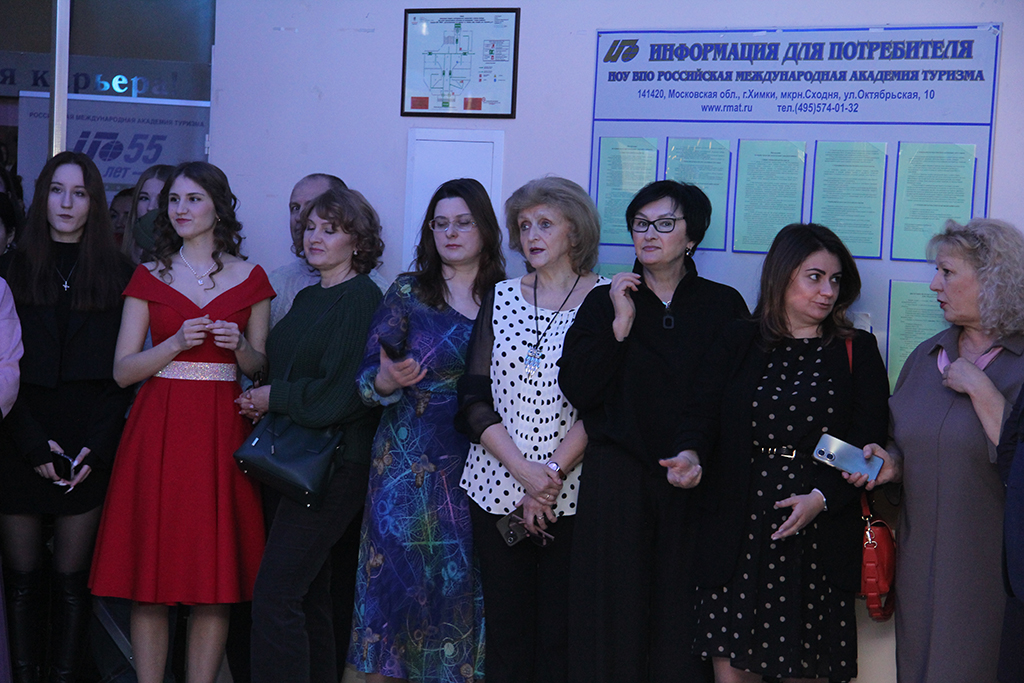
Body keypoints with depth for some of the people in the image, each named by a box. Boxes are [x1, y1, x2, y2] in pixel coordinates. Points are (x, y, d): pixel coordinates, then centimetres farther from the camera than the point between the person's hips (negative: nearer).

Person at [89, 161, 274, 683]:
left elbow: (262, 367, 10)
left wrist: (239, 345, -10)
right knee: (149, 583, -1)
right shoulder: (149, 277, 9)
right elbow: (122, 370, 3)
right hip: (158, 429, 0)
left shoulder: (249, 278, 8)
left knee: (214, 583, -1)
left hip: (221, 431, 0)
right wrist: (176, 343, -12)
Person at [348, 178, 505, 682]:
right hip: (410, 465, -2)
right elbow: (368, 379, -3)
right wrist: (389, 380, -24)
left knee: (464, 581, 4)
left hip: (480, 464, 2)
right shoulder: (407, 292, 2)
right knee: (398, 579, -2)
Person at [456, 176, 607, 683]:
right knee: (505, 626, 7)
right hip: (496, 487, 3)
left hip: (571, 494, -3)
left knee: (560, 630, 0)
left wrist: (553, 474, -14)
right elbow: (474, 400, 3)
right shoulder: (500, 298, 9)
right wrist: (523, 470, -10)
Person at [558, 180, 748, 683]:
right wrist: (621, 323, -8)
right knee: (616, 619, 3)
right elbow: (578, 391, -4)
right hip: (618, 484, 1)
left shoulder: (724, 305, 6)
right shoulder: (604, 302, 8)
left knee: (683, 622, 1)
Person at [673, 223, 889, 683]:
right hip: (738, 534, 1)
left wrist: (821, 497, -16)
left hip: (819, 535, 0)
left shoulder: (857, 352, 8)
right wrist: (691, 455, -20)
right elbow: (702, 413, 3)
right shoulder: (737, 343, 10)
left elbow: (866, 442, -1)